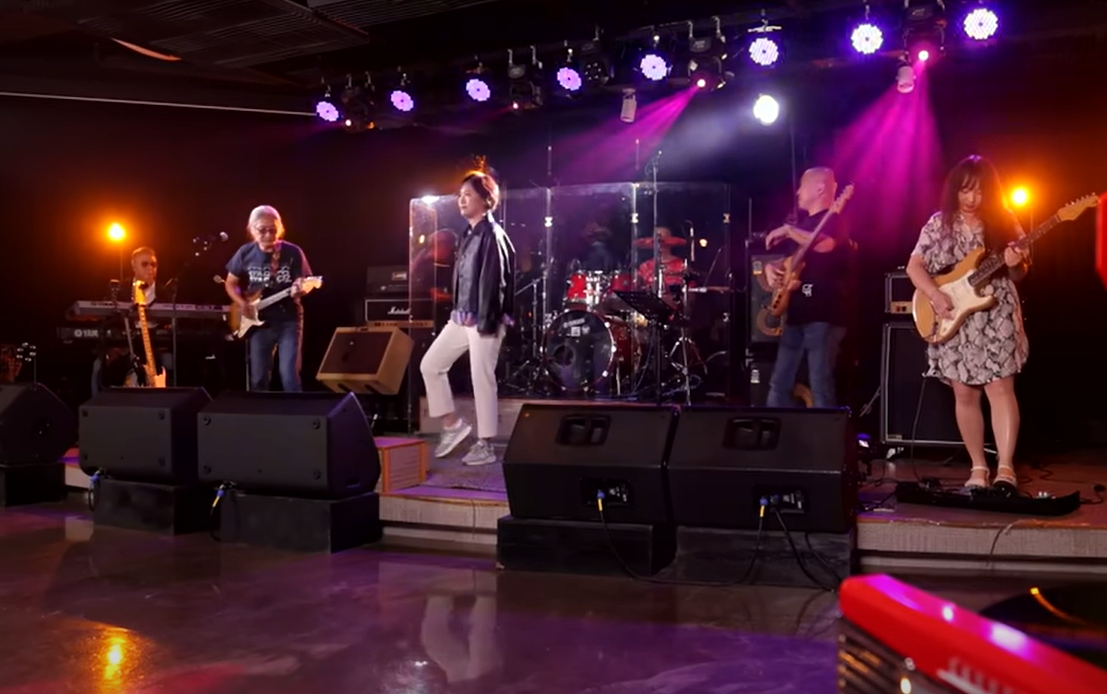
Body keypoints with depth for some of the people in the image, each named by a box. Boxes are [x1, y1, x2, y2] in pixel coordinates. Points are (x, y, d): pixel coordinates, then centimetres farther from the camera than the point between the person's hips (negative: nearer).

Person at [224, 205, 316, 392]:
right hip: (259, 322, 3)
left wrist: (301, 289, -29)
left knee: (289, 375, -10)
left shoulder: (293, 252, -7)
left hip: (289, 320, -3)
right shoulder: (245, 253, 0)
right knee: (259, 378, 9)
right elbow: (230, 283, 11)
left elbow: (306, 283, -5)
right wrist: (242, 303, -5)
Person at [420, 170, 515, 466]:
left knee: (482, 379, -3)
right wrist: (458, 312, 14)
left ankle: (485, 446, 7)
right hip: (461, 317, 10)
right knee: (430, 365, 10)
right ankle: (452, 425, 19)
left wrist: (487, 321, -21)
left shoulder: (492, 234, -12)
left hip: (483, 319, -9)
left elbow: (495, 280, -18)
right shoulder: (468, 234, 15)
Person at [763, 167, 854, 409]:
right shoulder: (803, 224, 22)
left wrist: (788, 230, -16)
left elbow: (825, 245, -27)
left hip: (825, 314, -9)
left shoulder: (834, 220, -4)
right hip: (797, 314, 9)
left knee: (820, 387, -11)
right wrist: (772, 268, 6)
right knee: (779, 384, 8)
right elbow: (788, 260, 30)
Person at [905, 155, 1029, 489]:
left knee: (1000, 388, -10)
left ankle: (1006, 468, -11)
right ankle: (978, 467, 13)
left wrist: (1015, 265, -16)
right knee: (964, 394, 4)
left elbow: (1020, 274, 7)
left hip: (997, 317, -1)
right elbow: (914, 265, 1)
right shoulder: (939, 223, 3)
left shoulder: (1004, 222, 3)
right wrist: (935, 295, -15)